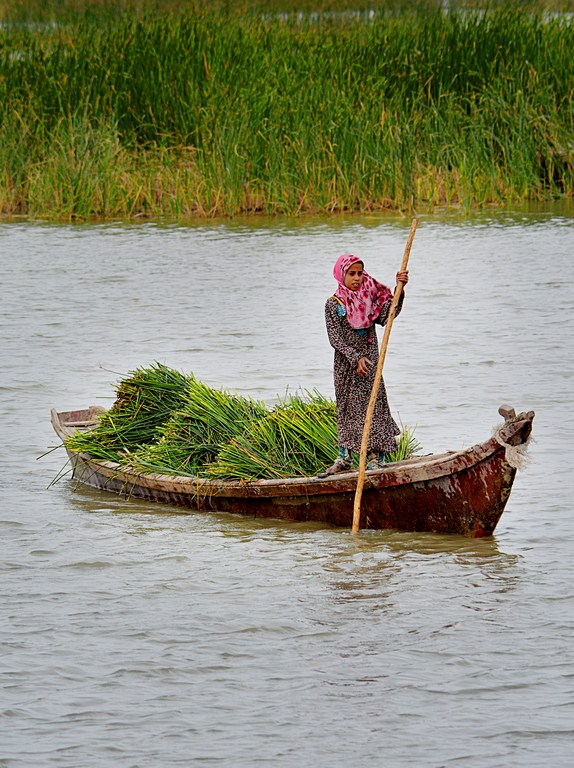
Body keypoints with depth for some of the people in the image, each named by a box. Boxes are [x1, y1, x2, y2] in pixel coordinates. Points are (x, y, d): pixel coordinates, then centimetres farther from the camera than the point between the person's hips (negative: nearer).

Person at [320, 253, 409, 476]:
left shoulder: (369, 297, 2)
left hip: (368, 361, 1)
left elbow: (388, 313, -13)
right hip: (345, 363, -1)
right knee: (346, 408, 8)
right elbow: (335, 338, -11)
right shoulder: (334, 304, -5)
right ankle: (344, 457, 16)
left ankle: (375, 456, 2)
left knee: (372, 404, -2)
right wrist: (355, 358, -21)